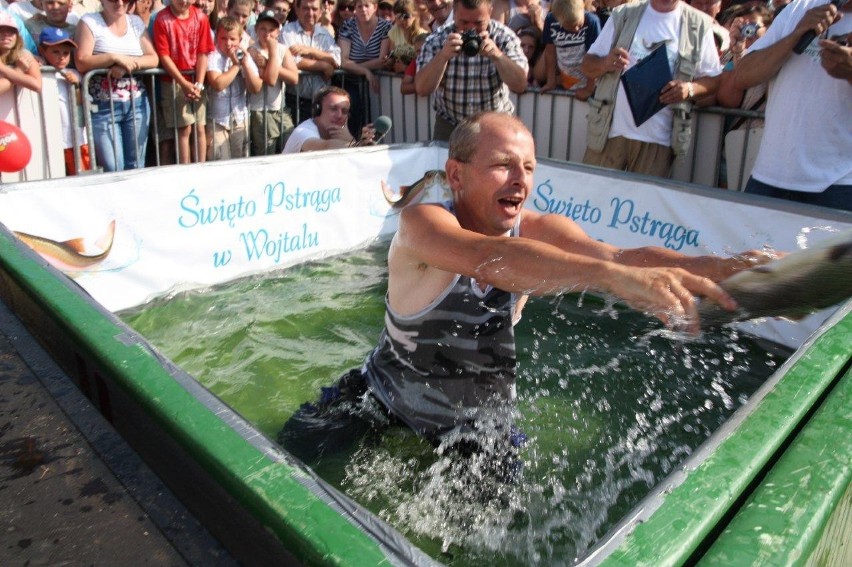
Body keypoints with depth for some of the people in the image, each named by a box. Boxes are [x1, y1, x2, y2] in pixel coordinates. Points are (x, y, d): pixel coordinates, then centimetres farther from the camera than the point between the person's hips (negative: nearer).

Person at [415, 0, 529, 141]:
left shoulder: (505, 37, -8)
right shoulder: (436, 40, -7)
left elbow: (520, 86, -15)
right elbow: (422, 90, -15)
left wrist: (497, 54, -29)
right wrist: (443, 56, -29)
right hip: (449, 125, 0)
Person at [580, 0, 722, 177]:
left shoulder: (699, 24, 4)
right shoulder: (623, 14, 6)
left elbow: (714, 78, 6)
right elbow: (588, 65, 6)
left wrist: (690, 88, -17)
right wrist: (606, 63, -18)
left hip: (657, 139, -1)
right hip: (609, 131, 1)